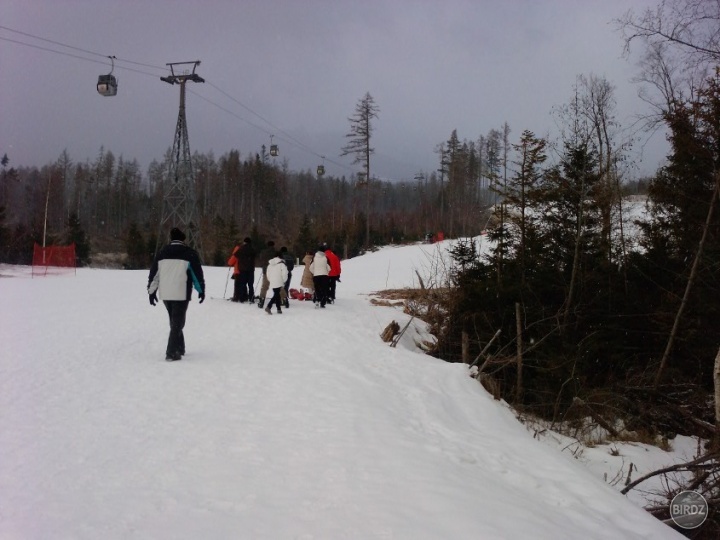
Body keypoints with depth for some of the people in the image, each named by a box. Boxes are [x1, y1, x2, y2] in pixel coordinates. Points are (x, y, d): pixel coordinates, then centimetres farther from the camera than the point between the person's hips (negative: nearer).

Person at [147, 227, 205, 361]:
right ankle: (172, 353, -11)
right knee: (177, 322, -2)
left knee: (174, 321, 20)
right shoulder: (190, 253, -2)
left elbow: (154, 272, 11)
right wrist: (201, 290, 5)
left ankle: (179, 348, 25)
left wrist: (151, 291, 16)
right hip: (181, 294, -5)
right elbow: (197, 273, -4)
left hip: (165, 294, 5)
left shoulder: (162, 253, 10)